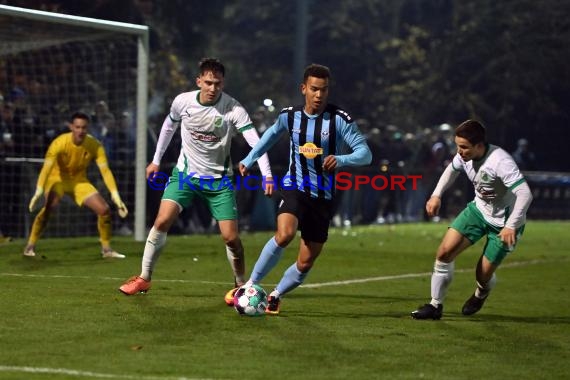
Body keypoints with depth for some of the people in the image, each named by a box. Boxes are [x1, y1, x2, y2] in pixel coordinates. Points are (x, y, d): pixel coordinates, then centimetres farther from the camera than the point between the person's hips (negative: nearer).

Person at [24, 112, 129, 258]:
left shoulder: (95, 145, -17)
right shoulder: (60, 143, -26)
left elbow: (105, 171, -18)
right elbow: (46, 168, -34)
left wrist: (115, 196, -27)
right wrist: (39, 192, -47)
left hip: (79, 180, 4)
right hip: (57, 178, -4)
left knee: (104, 209, -9)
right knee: (49, 206, -32)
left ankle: (106, 248, 10)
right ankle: (30, 246, -20)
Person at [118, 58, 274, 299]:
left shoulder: (233, 109, -18)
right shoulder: (183, 102, -9)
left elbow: (255, 142, -24)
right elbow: (169, 127, 12)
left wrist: (267, 175, -37)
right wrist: (156, 160, 18)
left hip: (219, 179, -1)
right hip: (185, 173, 1)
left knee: (231, 237, -7)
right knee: (162, 220, -17)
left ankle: (240, 285, 17)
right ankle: (143, 279, -3)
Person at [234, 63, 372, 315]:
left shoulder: (340, 119, -10)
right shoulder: (290, 116, -1)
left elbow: (365, 153, -15)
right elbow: (272, 134, 23)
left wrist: (340, 159, -34)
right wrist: (249, 160, 23)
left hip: (323, 197, 1)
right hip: (295, 187, 0)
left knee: (306, 262, 3)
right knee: (285, 233, -30)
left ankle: (275, 296, 28)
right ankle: (251, 284, -16)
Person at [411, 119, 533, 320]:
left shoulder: (500, 162, -34)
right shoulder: (465, 155, -11)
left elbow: (525, 194, -39)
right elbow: (452, 169, 14)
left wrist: (511, 226, -45)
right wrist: (436, 195, 4)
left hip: (504, 222, -6)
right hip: (479, 209, 6)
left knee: (483, 275, -2)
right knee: (445, 252, -10)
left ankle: (481, 295, 36)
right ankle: (435, 305, 3)